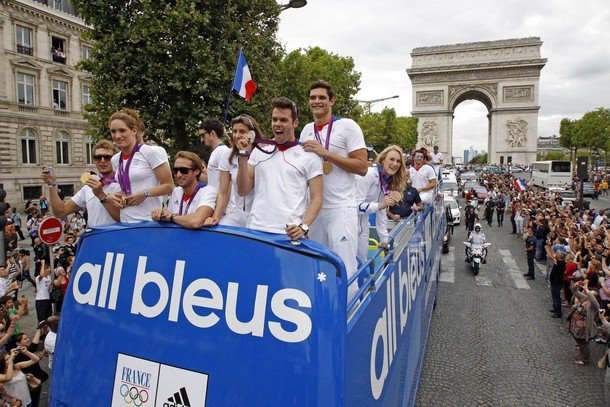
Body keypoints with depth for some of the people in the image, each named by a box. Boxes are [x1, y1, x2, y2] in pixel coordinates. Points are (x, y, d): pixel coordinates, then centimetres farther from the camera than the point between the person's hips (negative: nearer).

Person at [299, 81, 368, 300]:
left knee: (344, 270, -7)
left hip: (340, 209, -6)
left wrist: (326, 153, -17)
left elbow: (362, 167, -11)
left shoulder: (347, 126, -4)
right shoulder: (307, 130, 14)